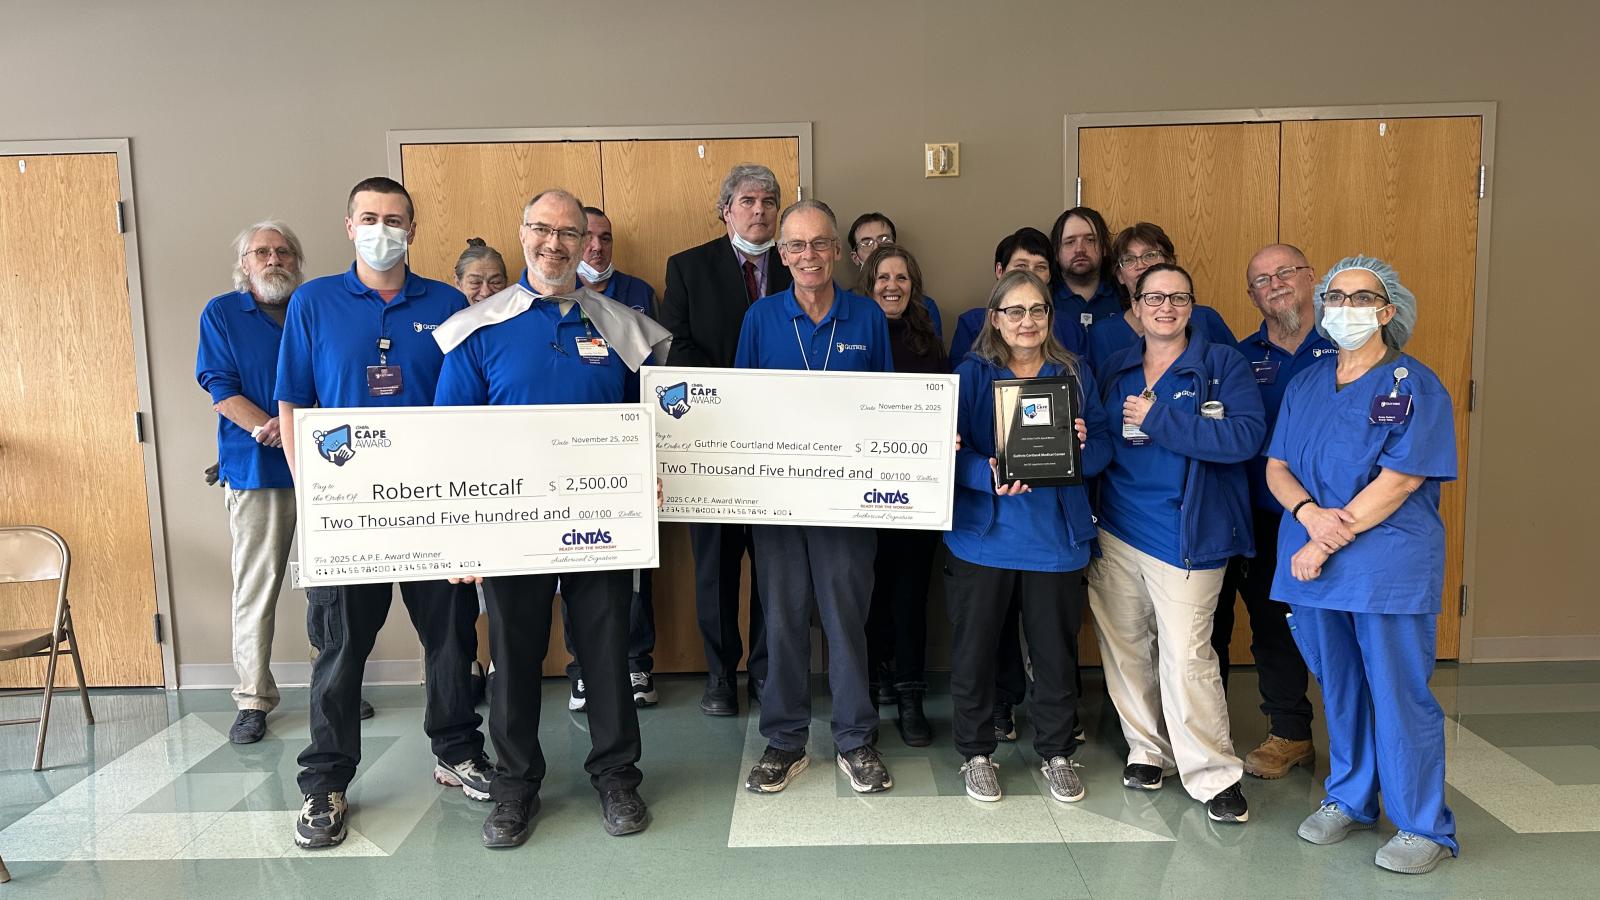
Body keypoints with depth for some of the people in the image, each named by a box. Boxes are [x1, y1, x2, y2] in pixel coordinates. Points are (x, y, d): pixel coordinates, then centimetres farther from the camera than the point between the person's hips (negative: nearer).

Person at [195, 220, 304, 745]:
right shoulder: (222, 314, 6)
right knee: (255, 588, -1)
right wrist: (271, 429, -19)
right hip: (255, 470, -2)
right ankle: (253, 700, 8)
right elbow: (221, 390, -3)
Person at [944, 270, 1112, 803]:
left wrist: (1084, 446, -17)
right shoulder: (972, 373, 1)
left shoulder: (1074, 374, 8)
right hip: (985, 533, -1)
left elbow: (1103, 447, 6)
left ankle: (1057, 754, 29)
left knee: (1056, 650, 10)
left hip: (1055, 535, 2)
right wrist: (990, 478, -25)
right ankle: (977, 753, 25)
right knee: (974, 649, 7)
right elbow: (951, 448, -7)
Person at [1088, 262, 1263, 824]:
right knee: (1124, 648, 10)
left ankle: (1214, 775, 8)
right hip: (1116, 530, 5)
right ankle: (1147, 750, 28)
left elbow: (1246, 436, -16)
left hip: (1186, 534, -5)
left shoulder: (1222, 363, -2)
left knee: (1186, 655, -7)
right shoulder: (1116, 369, 12)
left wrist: (1159, 417, -18)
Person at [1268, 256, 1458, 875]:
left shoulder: (1415, 386, -5)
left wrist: (1328, 541, -15)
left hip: (1390, 564, -5)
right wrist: (1309, 512, -14)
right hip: (1314, 561, 5)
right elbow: (1277, 468, 7)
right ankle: (1349, 800, 31)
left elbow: (1399, 481, -14)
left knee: (1400, 695, 0)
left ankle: (1424, 828, 14)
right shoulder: (1306, 385, 12)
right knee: (1339, 688, 15)